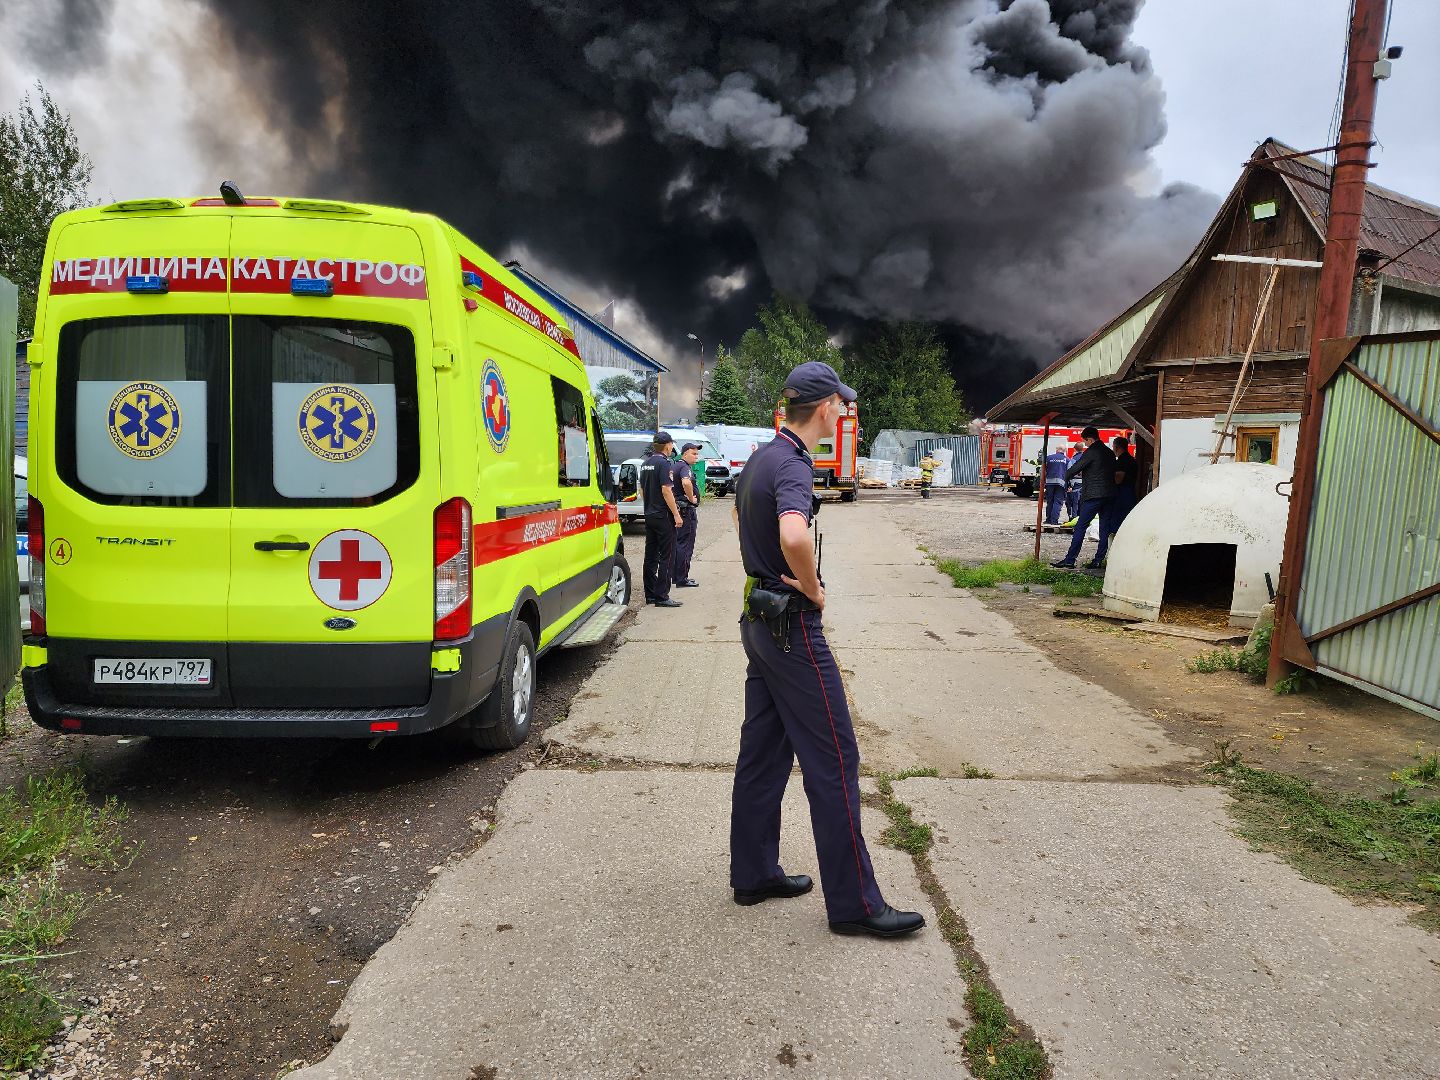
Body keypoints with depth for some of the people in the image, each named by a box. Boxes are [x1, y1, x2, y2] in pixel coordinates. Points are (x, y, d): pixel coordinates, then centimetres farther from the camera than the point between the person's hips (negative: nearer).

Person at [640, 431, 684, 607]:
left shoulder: (645, 463, 13)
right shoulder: (665, 463, -14)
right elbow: (666, 490, -20)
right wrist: (676, 514, -17)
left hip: (649, 514, 9)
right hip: (663, 516, -9)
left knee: (650, 556, 11)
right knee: (666, 557, -5)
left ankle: (650, 595, 15)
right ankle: (661, 596, -6)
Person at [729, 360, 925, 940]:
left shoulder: (759, 458, 12)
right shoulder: (793, 465, -19)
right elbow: (793, 536, -40)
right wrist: (813, 588, -21)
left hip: (758, 619, 10)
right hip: (792, 626, -10)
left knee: (762, 751, 16)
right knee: (833, 760, -2)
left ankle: (754, 873, 27)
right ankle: (854, 903, 8)